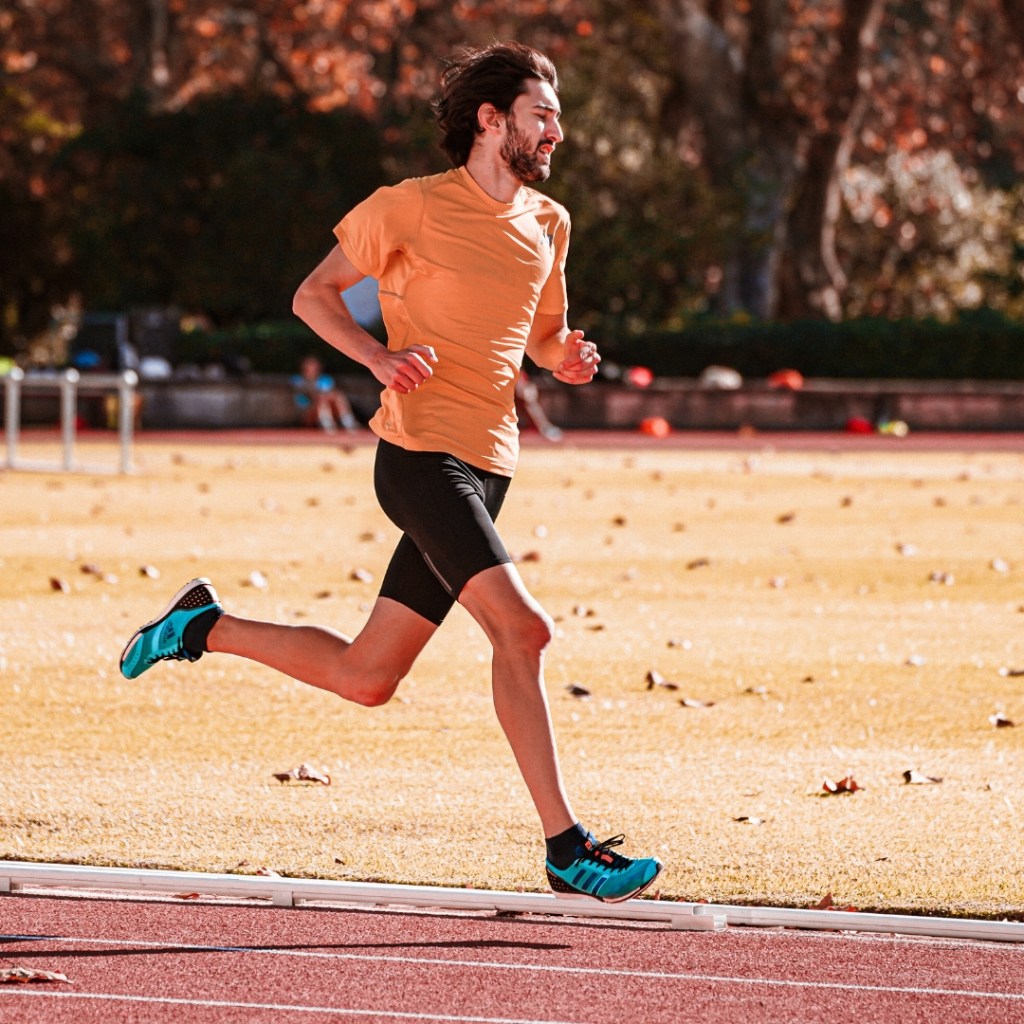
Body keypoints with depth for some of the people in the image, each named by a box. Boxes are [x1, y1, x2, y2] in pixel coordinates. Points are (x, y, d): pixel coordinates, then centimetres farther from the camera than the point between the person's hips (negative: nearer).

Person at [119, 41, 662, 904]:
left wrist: (568, 359, 5)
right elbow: (314, 295, 5)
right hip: (422, 452, -8)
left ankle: (206, 627, 28)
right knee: (521, 629, -21)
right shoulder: (413, 207, -4)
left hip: (485, 470, 8)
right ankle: (566, 848, -19)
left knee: (364, 678, 9)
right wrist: (380, 356, -13)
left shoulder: (549, 225, 16)